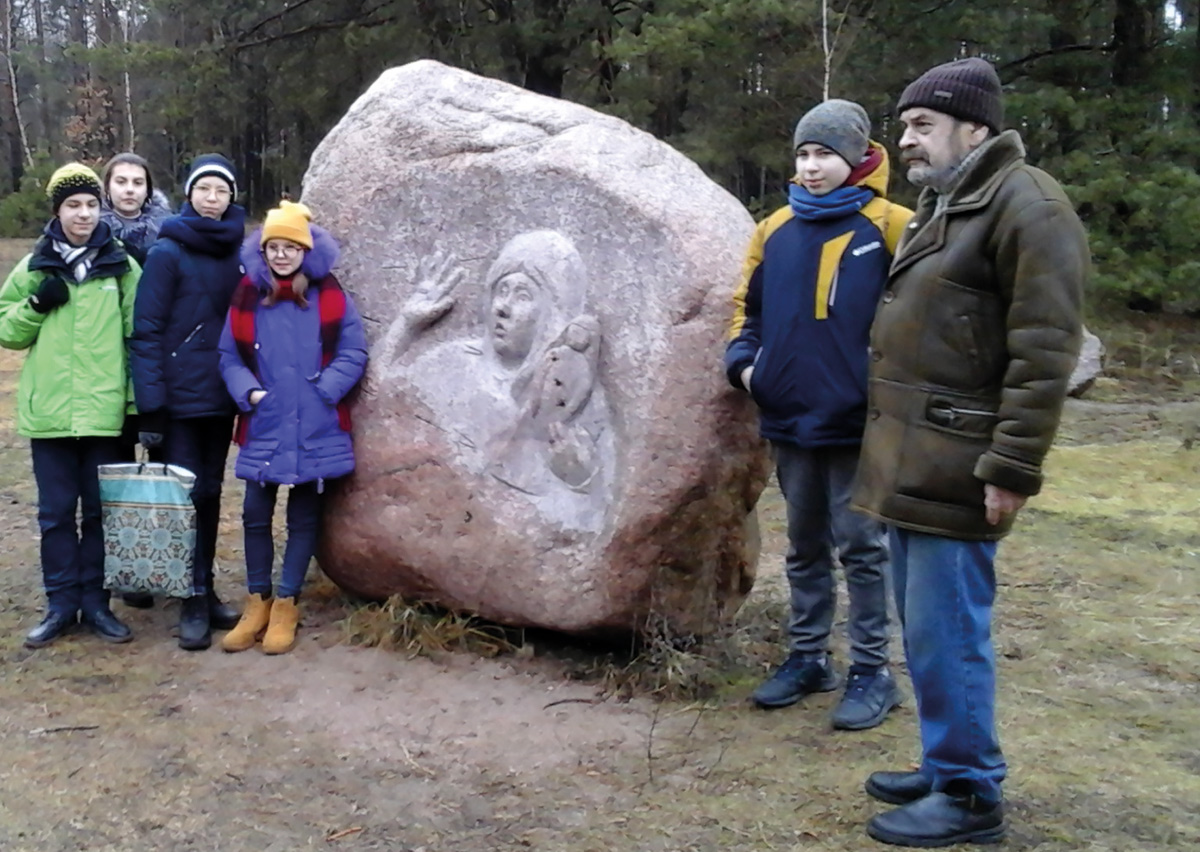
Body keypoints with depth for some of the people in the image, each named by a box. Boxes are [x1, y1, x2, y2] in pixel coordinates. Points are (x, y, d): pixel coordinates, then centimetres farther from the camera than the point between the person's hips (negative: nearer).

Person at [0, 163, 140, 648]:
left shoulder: (122, 267, 4)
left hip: (104, 409, -1)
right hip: (49, 410, 1)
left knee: (100, 511, 7)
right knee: (56, 512, 7)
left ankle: (95, 602, 18)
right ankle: (61, 605, 17)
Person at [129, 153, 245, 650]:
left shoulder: (236, 254, 8)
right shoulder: (167, 252, -6)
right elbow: (147, 331, -9)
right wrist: (150, 406, -14)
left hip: (222, 397, 5)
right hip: (179, 397, -4)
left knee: (209, 495, 11)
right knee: (184, 495, -2)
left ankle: (205, 591, 21)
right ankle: (193, 603, 6)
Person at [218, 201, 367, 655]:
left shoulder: (330, 296, -2)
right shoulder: (248, 297, 2)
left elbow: (353, 354, -4)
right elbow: (229, 356, 6)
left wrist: (322, 393, -14)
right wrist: (250, 393, -10)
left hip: (315, 431, -1)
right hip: (262, 428, 1)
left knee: (304, 517, 8)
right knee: (256, 514, 6)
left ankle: (286, 605, 20)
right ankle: (257, 602, 22)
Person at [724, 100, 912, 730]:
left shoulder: (890, 228, -7)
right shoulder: (775, 231, 9)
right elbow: (748, 306, 17)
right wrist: (743, 361, 2)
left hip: (858, 420, -5)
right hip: (788, 418, 6)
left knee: (861, 546, 4)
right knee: (805, 545, 16)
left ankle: (872, 669, 16)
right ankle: (808, 657, 29)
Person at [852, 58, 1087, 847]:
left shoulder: (1026, 205, -11)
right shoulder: (940, 207, 19)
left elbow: (1043, 354, -18)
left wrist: (1011, 469, -21)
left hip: (954, 469, -9)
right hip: (911, 461, 10)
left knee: (946, 632, -3)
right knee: (926, 627, 16)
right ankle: (945, 766, 29)